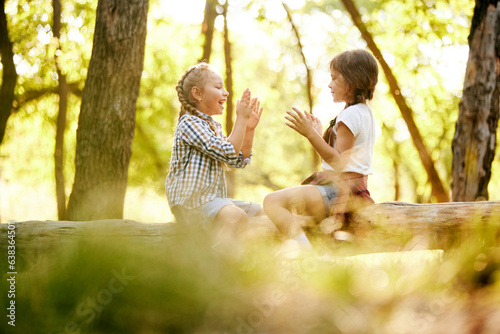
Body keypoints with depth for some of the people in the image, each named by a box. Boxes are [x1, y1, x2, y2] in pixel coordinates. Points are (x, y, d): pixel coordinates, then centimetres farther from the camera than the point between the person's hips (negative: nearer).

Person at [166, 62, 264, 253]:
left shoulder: (214, 126, 21)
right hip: (190, 200, -10)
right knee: (236, 216, -33)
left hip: (213, 199, 10)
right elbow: (228, 154, -20)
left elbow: (240, 161, 19)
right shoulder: (189, 123, -12)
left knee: (260, 213, 9)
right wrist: (241, 119, -14)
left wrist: (249, 128, 8)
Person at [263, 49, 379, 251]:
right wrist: (318, 135, 20)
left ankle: (306, 253, -33)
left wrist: (311, 134, -24)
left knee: (273, 201, -27)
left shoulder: (350, 115, -16)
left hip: (342, 188, -12)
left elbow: (338, 162, -22)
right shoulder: (365, 113, 17)